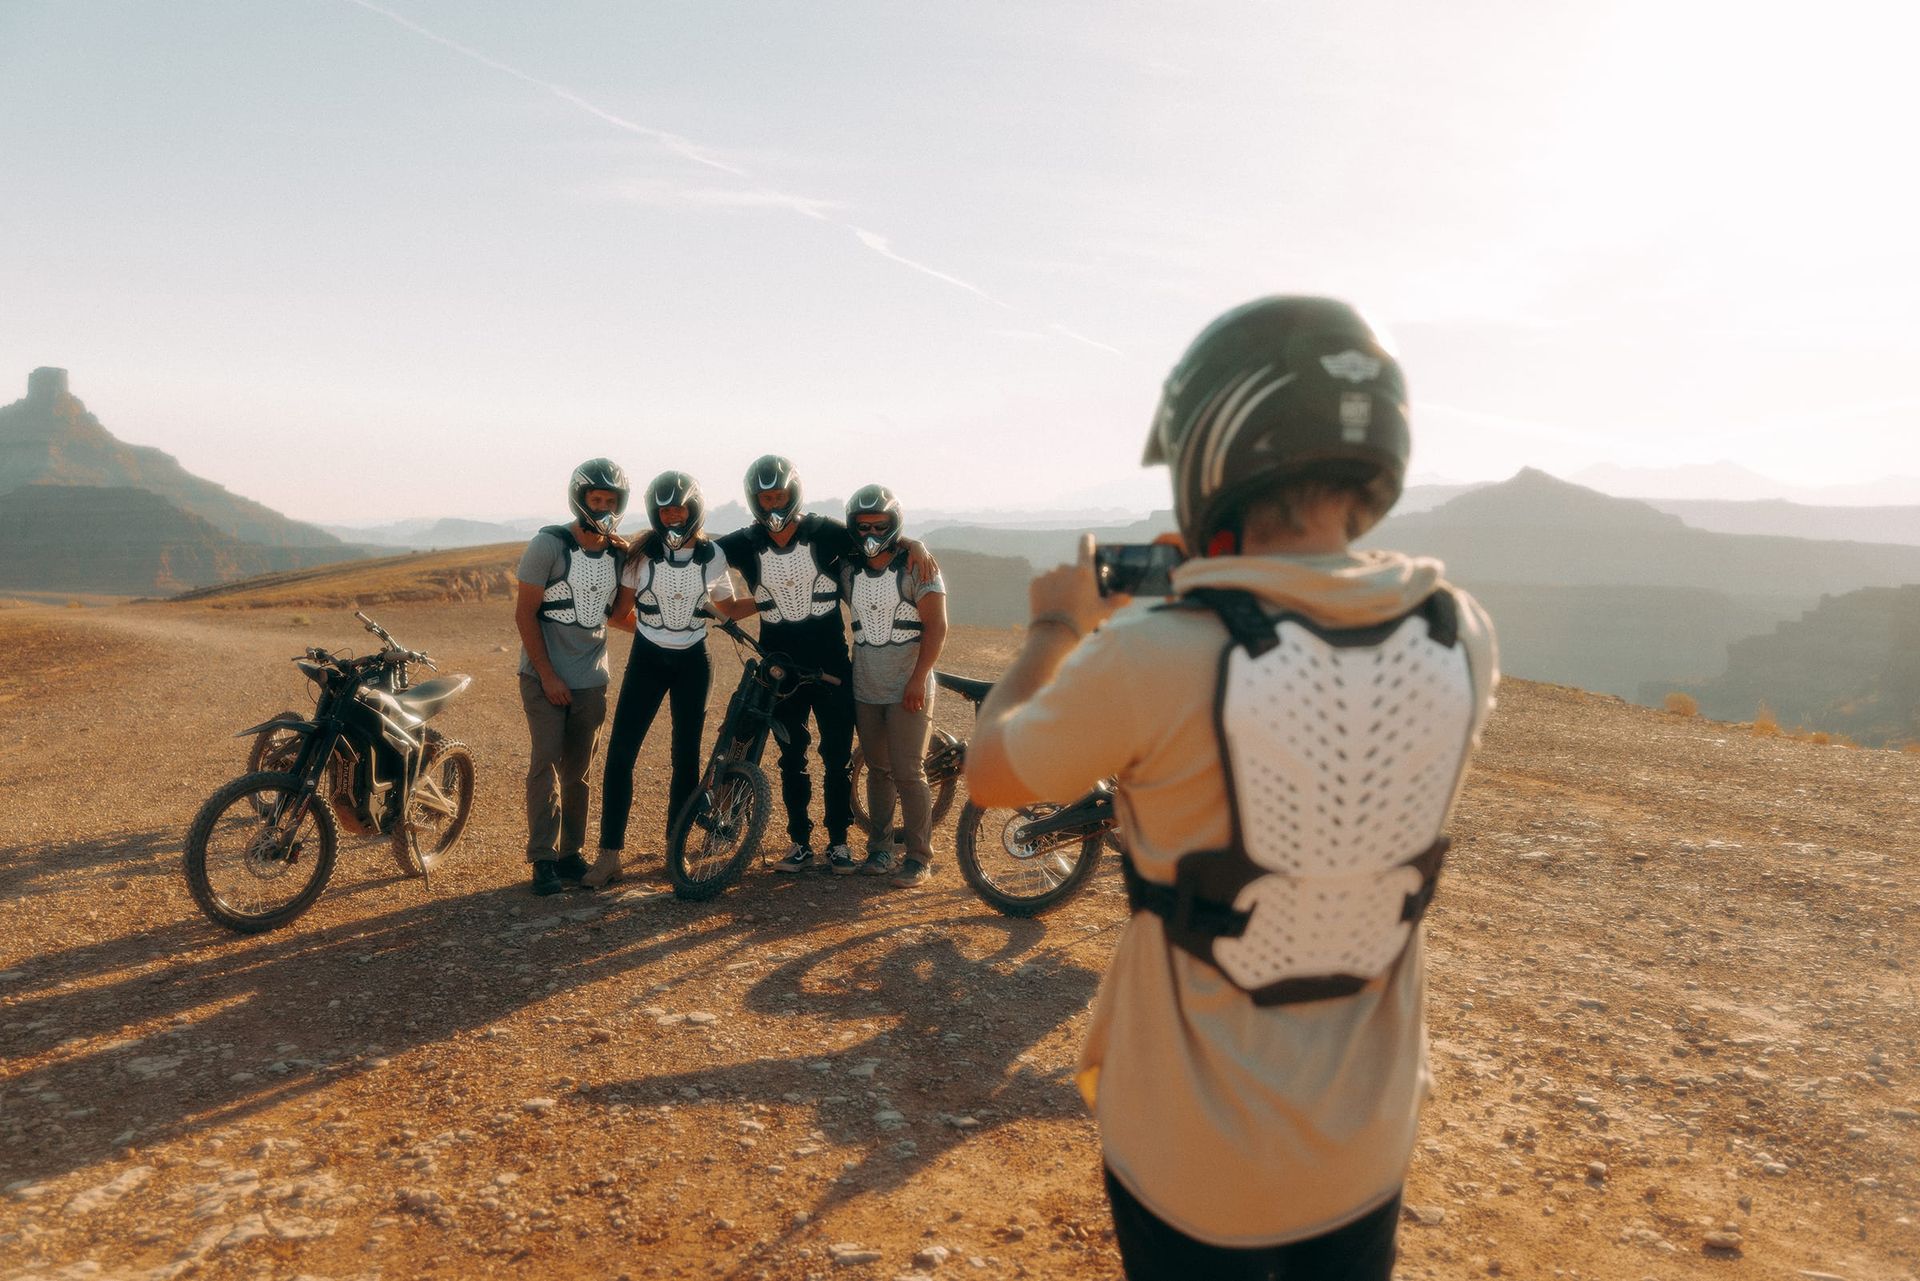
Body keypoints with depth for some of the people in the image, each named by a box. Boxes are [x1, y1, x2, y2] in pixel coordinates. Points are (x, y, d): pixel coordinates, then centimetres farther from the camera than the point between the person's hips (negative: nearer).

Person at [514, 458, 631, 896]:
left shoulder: (618, 553, 5)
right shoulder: (549, 545, -10)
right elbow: (524, 614, -11)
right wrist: (548, 676, -14)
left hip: (591, 679, 5)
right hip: (545, 676, -4)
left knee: (578, 770, 9)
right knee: (546, 761, -9)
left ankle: (571, 853, 18)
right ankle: (543, 859, -2)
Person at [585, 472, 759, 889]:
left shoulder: (713, 556, -2)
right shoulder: (640, 554, -6)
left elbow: (729, 609, 10)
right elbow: (620, 615, -1)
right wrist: (653, 628, -8)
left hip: (692, 664, 1)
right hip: (647, 661, -1)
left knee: (686, 757, 5)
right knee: (620, 755, -7)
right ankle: (609, 854, 2)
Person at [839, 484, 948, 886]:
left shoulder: (916, 566, -6)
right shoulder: (849, 570, 8)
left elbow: (937, 626, -10)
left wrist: (918, 679, -16)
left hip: (908, 690, -5)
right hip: (865, 690, 5)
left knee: (908, 774, -5)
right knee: (877, 771, 11)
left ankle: (919, 857, 4)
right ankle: (879, 849, 20)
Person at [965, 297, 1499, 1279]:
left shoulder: (1157, 657, -29)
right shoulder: (1461, 635, -14)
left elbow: (988, 773, -10)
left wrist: (1059, 626, 4)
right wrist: (1234, 590, 13)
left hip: (1193, 1158, -3)